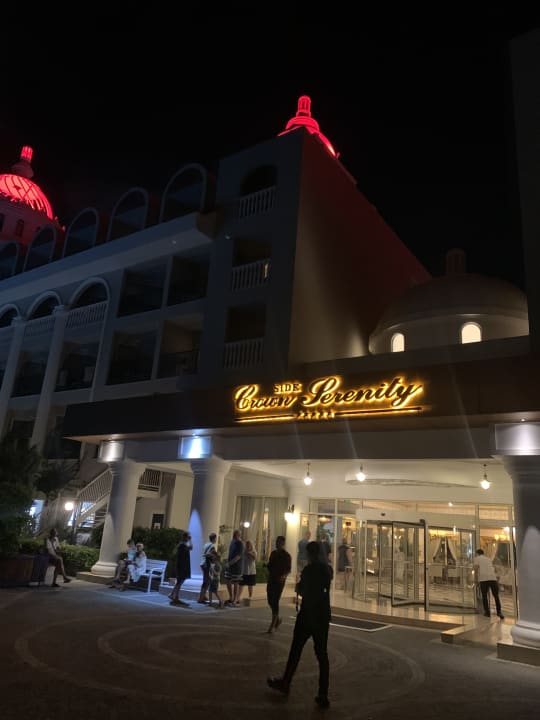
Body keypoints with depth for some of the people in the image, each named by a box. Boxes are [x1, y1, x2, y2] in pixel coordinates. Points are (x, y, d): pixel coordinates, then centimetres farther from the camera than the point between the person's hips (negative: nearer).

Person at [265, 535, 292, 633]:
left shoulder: (286, 556, -7)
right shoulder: (273, 553, 12)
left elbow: (288, 569, -11)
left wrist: (284, 576, -30)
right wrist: (266, 565, -2)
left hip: (279, 581, -6)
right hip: (271, 580, 6)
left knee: (275, 602, -8)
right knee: (270, 601, 10)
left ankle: (272, 625, -1)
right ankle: (277, 619, 32)